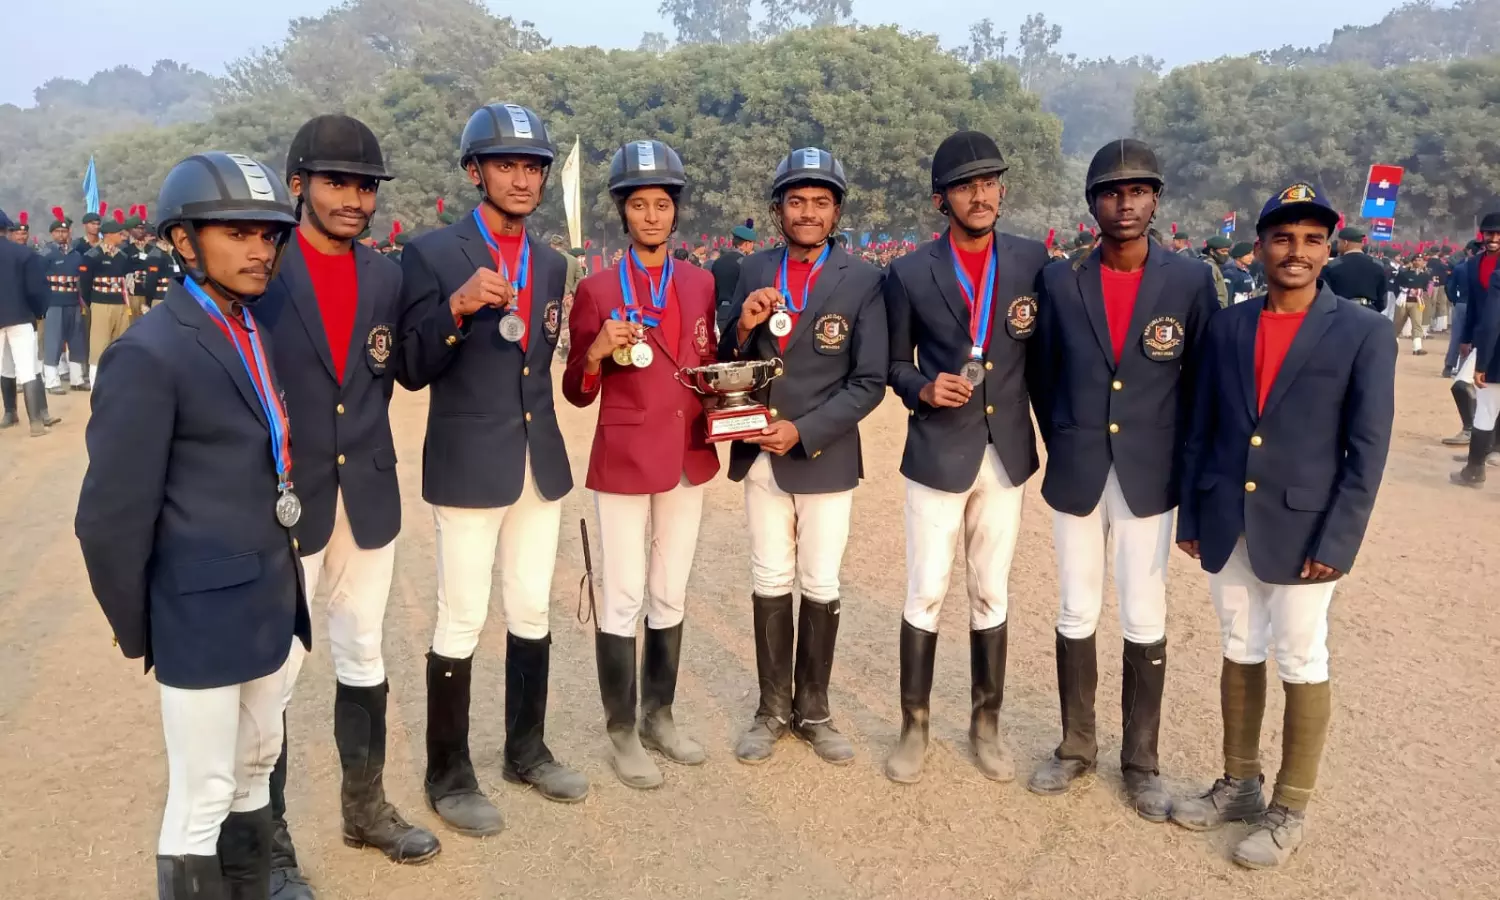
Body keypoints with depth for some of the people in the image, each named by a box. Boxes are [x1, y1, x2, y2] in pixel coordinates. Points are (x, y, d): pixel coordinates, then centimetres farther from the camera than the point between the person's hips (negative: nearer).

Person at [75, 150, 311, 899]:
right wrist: (137, 632, -5)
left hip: (273, 604, 7)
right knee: (200, 803, 6)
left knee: (254, 777, 21)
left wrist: (289, 591, 9)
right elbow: (110, 517, -13)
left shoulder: (261, 335, 8)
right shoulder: (150, 354, -15)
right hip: (203, 615, -7)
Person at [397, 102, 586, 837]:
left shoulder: (551, 265, 11)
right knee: (462, 621, 3)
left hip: (540, 462, 6)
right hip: (468, 467, -5)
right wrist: (456, 309, -26)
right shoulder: (431, 253, -7)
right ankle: (448, 777, 19)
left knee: (532, 613, 14)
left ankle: (526, 751, 31)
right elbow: (413, 369, -12)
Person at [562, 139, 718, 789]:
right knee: (624, 599, 2)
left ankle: (659, 717, 29)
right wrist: (597, 351, -22)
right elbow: (577, 394, -3)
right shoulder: (597, 290, -5)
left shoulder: (701, 284, 7)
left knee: (671, 594, 14)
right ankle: (622, 734, 16)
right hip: (623, 461, -4)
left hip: (689, 458, 4)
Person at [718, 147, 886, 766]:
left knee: (821, 587, 9)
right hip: (759, 454, 3)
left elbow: (869, 382, -10)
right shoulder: (753, 271, 2)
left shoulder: (863, 280, -7)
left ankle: (813, 710, 26)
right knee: (770, 583, 12)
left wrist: (804, 431, -19)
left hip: (826, 456, -2)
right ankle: (773, 709, 26)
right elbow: (727, 366, 5)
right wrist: (742, 328, -16)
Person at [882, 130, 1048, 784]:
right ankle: (914, 727, 21)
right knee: (925, 594, 4)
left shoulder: (1033, 260, 1)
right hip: (938, 455, -2)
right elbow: (895, 364, 4)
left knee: (992, 595, 13)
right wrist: (923, 389, -15)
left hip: (1007, 453, 2)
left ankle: (986, 724, 28)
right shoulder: (909, 273, -4)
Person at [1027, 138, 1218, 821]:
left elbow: (1203, 380, 2)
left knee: (1145, 624, 7)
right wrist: (1064, 450, 7)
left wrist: (1184, 466, 1)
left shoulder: (1190, 280, -2)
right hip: (1075, 479, 1)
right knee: (1075, 617, 10)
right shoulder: (1061, 282, 0)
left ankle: (1141, 762, 23)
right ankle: (1075, 747, 27)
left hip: (1149, 481, -1)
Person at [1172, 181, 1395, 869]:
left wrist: (1338, 542, -13)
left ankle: (1289, 810, 21)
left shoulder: (1364, 332, -6)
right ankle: (1239, 784, 31)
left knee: (1302, 665, 6)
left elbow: (1368, 449, -8)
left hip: (1303, 529, -3)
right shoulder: (1226, 325, 5)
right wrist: (1190, 515, 6)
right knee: (1240, 653, 15)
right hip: (1227, 525, 4)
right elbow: (1201, 428, 8)